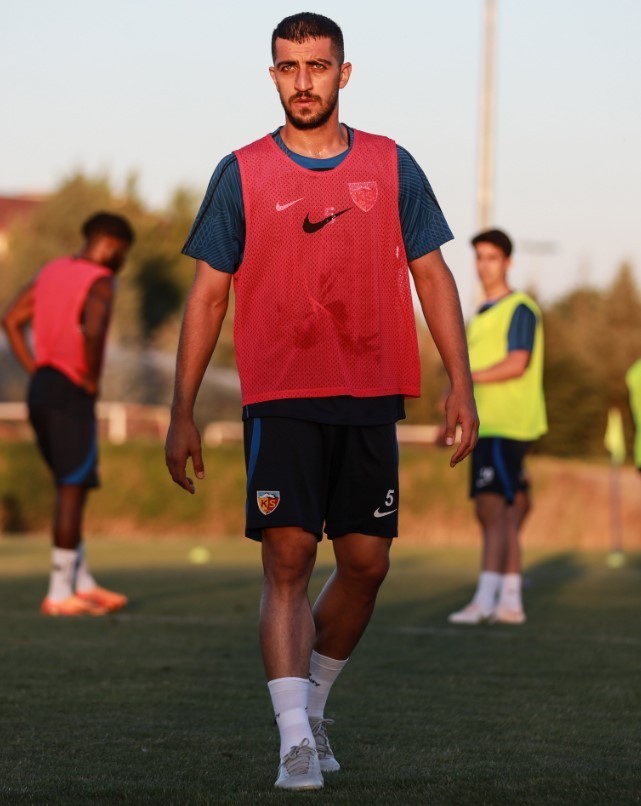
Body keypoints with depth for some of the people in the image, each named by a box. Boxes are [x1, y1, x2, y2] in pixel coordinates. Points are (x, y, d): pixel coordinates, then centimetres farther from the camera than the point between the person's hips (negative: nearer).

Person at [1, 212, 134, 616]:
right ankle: (60, 594, -3)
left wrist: (36, 371, 13)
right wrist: (91, 378, -13)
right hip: (72, 395, -8)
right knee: (73, 491, -4)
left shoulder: (51, 271, 15)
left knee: (71, 488, 16)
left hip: (42, 387, 8)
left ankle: (82, 583, 20)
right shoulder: (100, 283, -11)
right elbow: (92, 332, -29)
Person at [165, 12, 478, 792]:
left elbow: (432, 276, 9)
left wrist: (460, 384, 0)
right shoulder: (242, 174, 3)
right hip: (280, 399, -2)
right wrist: (181, 413, 2)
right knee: (287, 559, -11)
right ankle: (296, 741, -14)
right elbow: (208, 293, 5)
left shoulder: (391, 166, 7)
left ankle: (313, 701, 28)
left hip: (370, 400, 2)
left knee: (365, 563, 6)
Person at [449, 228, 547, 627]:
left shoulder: (520, 308, -7)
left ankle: (485, 599, -20)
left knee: (493, 508, -15)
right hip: (486, 428, 9)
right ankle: (510, 601, 11)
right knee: (504, 516, 9)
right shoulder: (482, 314, 20)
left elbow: (517, 365, -18)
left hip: (506, 428, -9)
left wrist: (465, 377, -20)